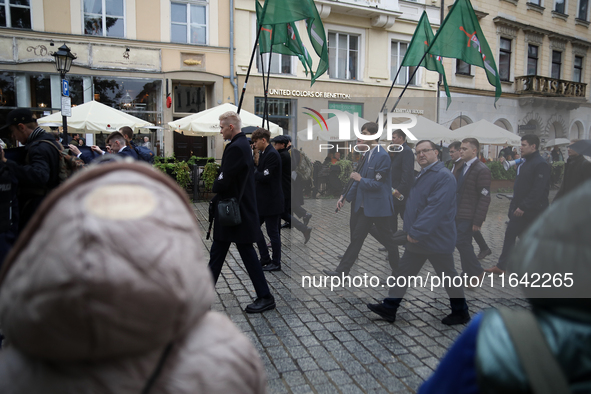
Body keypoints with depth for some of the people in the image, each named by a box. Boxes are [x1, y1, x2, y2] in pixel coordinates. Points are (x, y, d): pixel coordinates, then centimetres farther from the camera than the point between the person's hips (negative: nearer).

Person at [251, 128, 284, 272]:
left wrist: (252, 169, -11)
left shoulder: (272, 154, -17)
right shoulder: (263, 153, 13)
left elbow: (265, 176, -24)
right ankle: (265, 259, 25)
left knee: (273, 232, 1)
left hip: (271, 201, -10)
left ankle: (276, 263, 15)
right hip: (262, 201, 10)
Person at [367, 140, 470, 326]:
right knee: (403, 272, 10)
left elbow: (435, 208, -27)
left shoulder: (443, 176, -19)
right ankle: (389, 308, 18)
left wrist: (416, 232, -25)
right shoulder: (423, 175, 12)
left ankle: (461, 312, 28)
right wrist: (411, 231, 11)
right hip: (417, 239, 9)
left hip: (436, 239, -9)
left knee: (448, 276, 8)